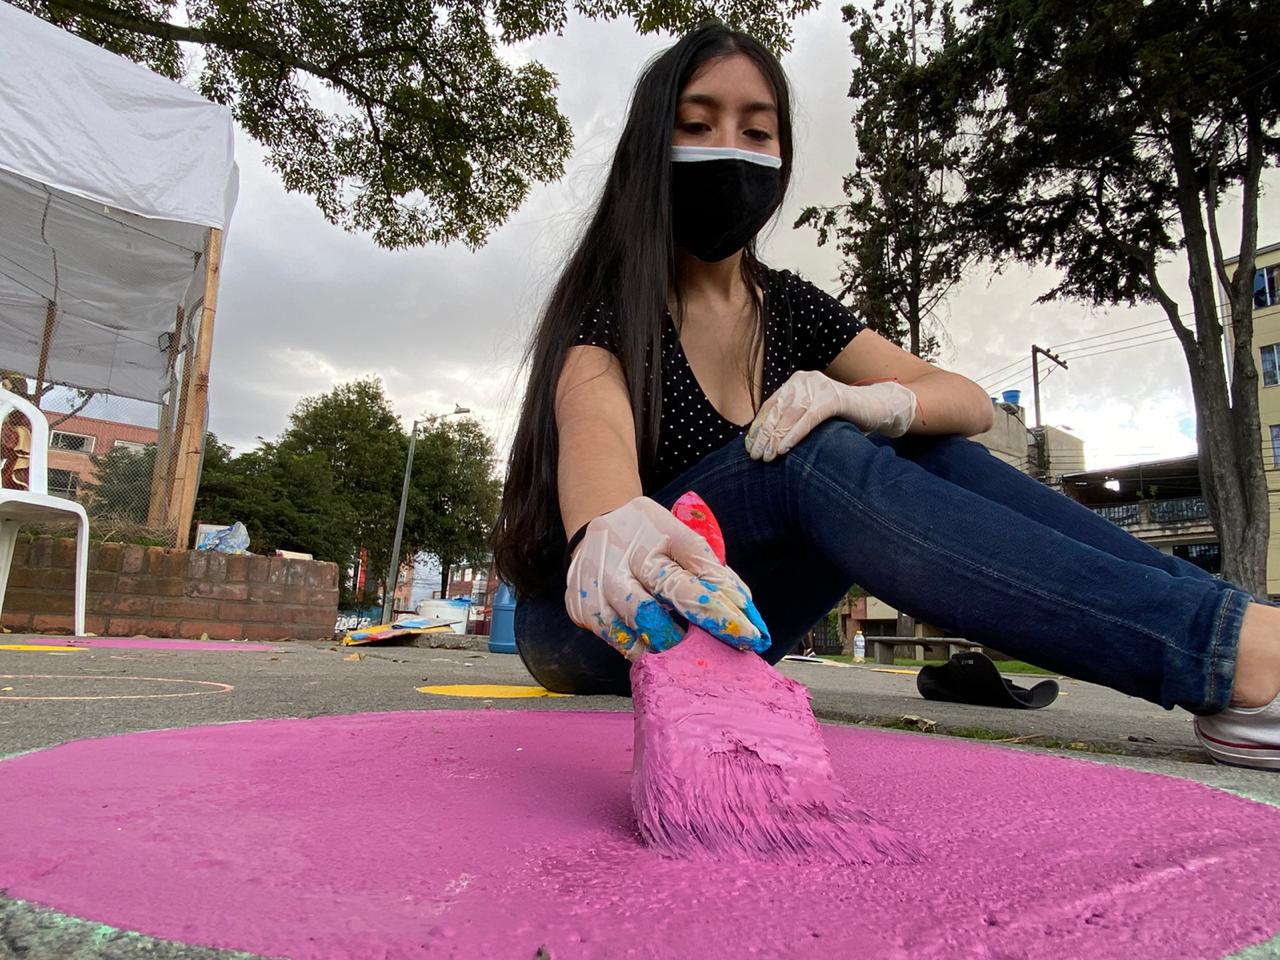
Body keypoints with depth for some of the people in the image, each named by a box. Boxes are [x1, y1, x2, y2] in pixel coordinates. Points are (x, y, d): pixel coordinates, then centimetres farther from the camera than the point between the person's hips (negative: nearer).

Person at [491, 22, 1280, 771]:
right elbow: (595, 423, -33)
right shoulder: (605, 302, -9)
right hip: (594, 627, -4)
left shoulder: (790, 307, 5)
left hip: (714, 618, 5)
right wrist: (610, 527, -57)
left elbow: (972, 402, -2)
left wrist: (875, 402, -25)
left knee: (924, 450, -16)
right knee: (813, 462, -32)